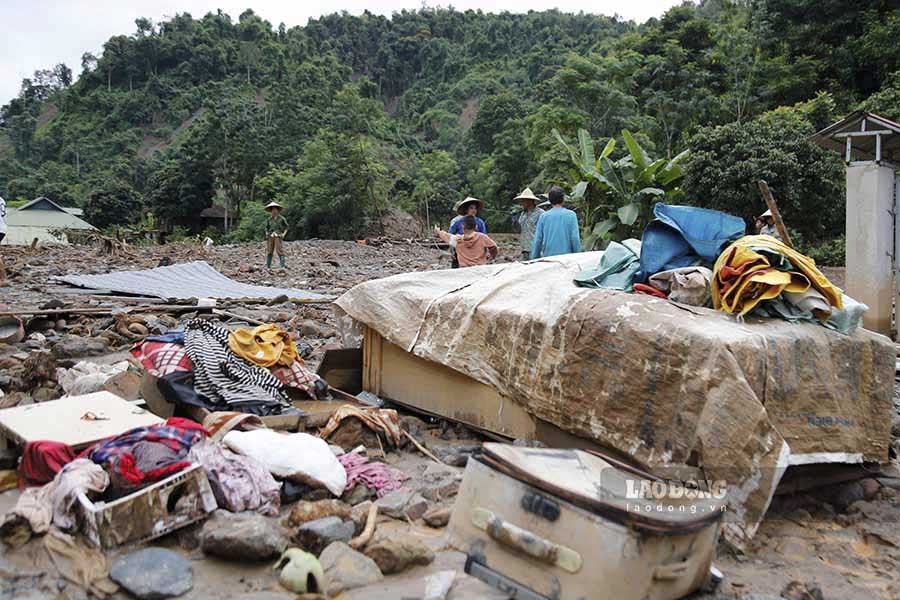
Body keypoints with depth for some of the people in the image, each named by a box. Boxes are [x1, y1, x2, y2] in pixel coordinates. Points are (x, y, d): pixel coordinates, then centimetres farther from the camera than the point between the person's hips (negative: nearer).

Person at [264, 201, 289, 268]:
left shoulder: (281, 218, 3)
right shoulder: (269, 219, 14)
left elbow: (286, 227, 9)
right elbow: (267, 228, 24)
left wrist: (284, 234, -3)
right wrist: (267, 233, 8)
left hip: (278, 236, -4)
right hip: (270, 237, 4)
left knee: (280, 251, -11)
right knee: (269, 251, 4)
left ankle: (283, 266, -11)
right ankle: (268, 266, 9)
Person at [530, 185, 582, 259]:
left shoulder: (543, 216, 2)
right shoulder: (571, 215, -1)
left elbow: (537, 240, 3)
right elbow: (575, 238, -5)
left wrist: (534, 258, 11)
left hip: (548, 256, 1)